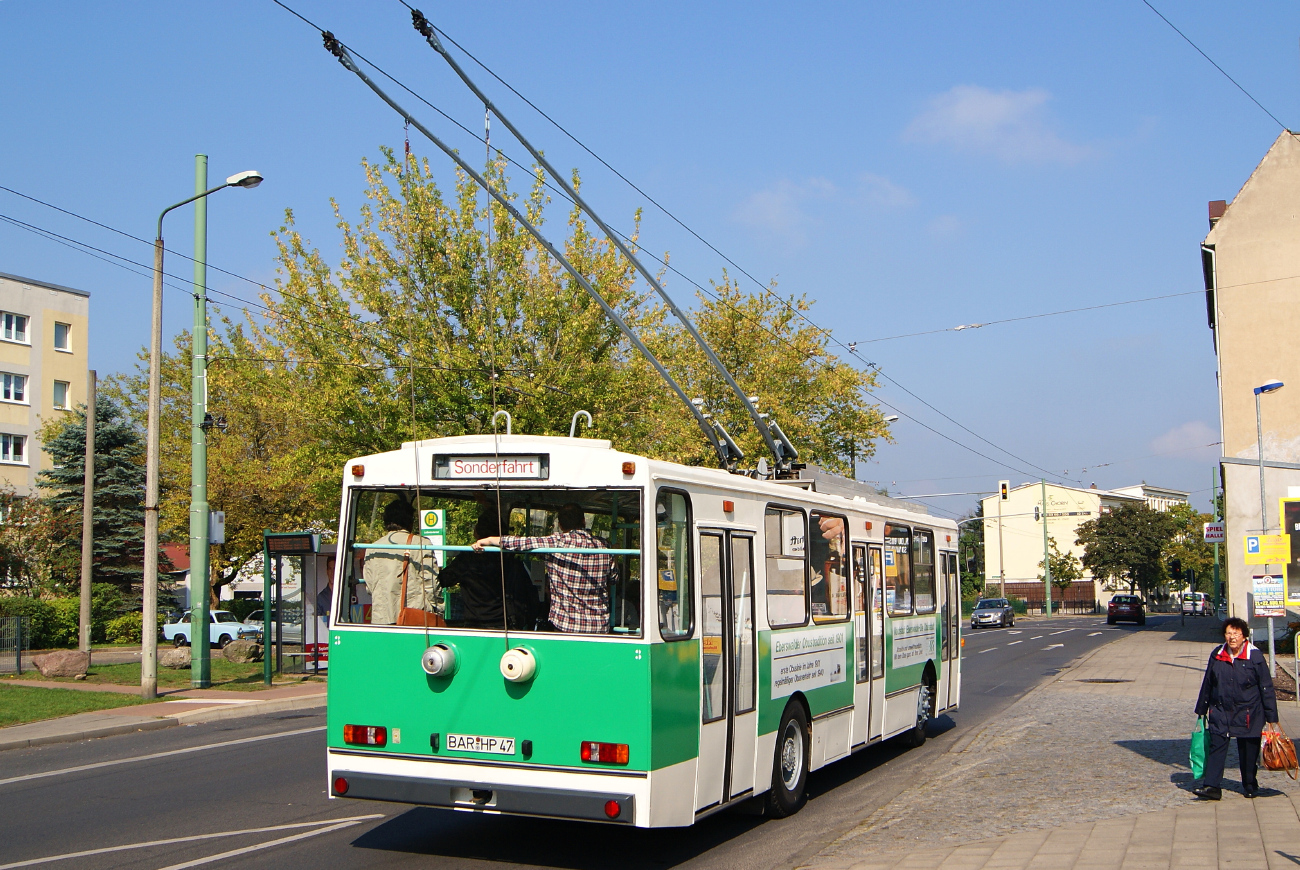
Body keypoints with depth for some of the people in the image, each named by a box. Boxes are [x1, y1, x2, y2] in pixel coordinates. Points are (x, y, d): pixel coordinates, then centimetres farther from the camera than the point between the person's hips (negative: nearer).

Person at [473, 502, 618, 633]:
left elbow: (520, 543, -11)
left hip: (564, 623, -3)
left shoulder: (557, 543, -9)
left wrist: (489, 540, 1)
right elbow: (614, 576, 16)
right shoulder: (603, 545, 2)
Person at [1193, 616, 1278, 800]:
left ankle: (1250, 786, 27)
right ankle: (1211, 786, -8)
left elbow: (1266, 688, -4)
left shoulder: (1255, 656, -7)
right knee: (1216, 747, -6)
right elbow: (1207, 684, 12)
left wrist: (1271, 717, -5)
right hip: (1221, 712, 2)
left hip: (1248, 714, -2)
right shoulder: (1217, 655, 2)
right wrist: (1201, 710, 16)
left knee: (1248, 751, 8)